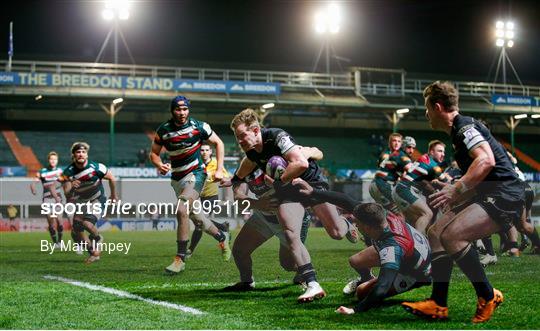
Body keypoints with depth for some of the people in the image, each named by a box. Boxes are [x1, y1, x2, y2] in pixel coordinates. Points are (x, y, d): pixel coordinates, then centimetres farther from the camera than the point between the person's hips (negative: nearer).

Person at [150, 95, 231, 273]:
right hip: (177, 178, 5)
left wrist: (219, 170, -5)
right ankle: (221, 237, 41)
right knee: (196, 217, 13)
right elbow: (154, 153, 8)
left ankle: (180, 259, -18)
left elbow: (218, 143, 2)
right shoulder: (163, 130, -2)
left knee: (182, 210, -23)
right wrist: (160, 165, -15)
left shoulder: (198, 127, -9)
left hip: (195, 174, -5)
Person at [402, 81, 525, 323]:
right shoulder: (459, 131, 19)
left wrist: (456, 190, -30)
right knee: (436, 233, 7)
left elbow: (486, 160, -28)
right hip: (489, 196, 11)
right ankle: (438, 304, 6)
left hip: (504, 196, -11)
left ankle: (488, 297, -11)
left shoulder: (465, 126, -12)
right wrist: (454, 189, 25)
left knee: (451, 235, -26)